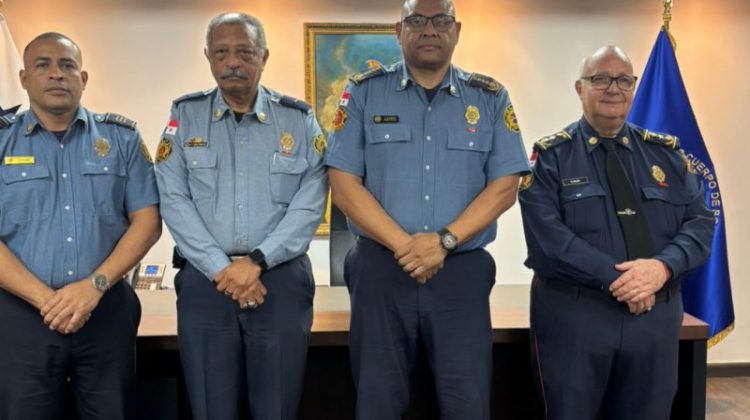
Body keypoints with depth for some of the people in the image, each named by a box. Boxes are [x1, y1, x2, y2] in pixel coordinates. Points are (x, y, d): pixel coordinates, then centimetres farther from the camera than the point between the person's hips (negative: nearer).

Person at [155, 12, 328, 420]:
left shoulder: (299, 118, 5)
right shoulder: (186, 114, 6)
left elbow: (309, 202, -3)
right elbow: (174, 200, -2)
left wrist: (256, 262, -13)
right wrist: (222, 269, -11)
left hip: (282, 280, 0)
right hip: (204, 281, 1)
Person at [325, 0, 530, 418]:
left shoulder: (491, 98, 6)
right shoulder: (364, 92, 3)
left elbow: (504, 186, 0)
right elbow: (344, 184, -4)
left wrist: (445, 241, -14)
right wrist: (403, 245, -13)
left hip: (462, 272, 1)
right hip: (381, 270, 0)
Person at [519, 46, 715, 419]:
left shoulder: (666, 152, 10)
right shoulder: (552, 156, -2)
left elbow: (700, 222, 3)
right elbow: (547, 235, -14)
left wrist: (663, 266, -17)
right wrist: (616, 278, -21)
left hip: (655, 315, 4)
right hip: (572, 314, -3)